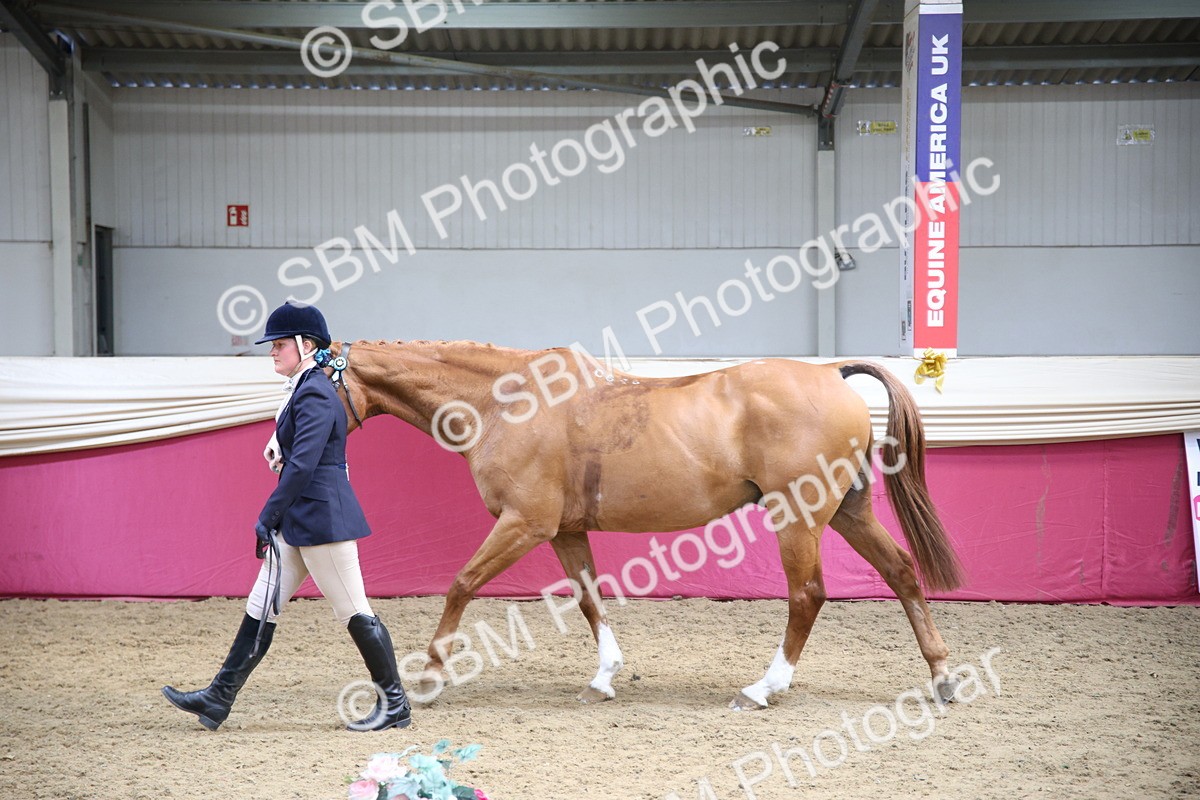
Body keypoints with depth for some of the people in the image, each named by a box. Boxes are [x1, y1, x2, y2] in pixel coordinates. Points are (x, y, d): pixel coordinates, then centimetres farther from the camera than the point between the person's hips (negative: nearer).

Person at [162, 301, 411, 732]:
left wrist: (268, 515, -19)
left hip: (323, 518, -10)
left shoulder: (316, 394, -17)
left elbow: (302, 466, -23)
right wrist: (279, 441, 9)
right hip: (296, 520, 10)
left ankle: (395, 704, 9)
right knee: (261, 608, 9)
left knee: (353, 612, -2)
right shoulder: (302, 390, 13)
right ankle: (218, 699, 11)